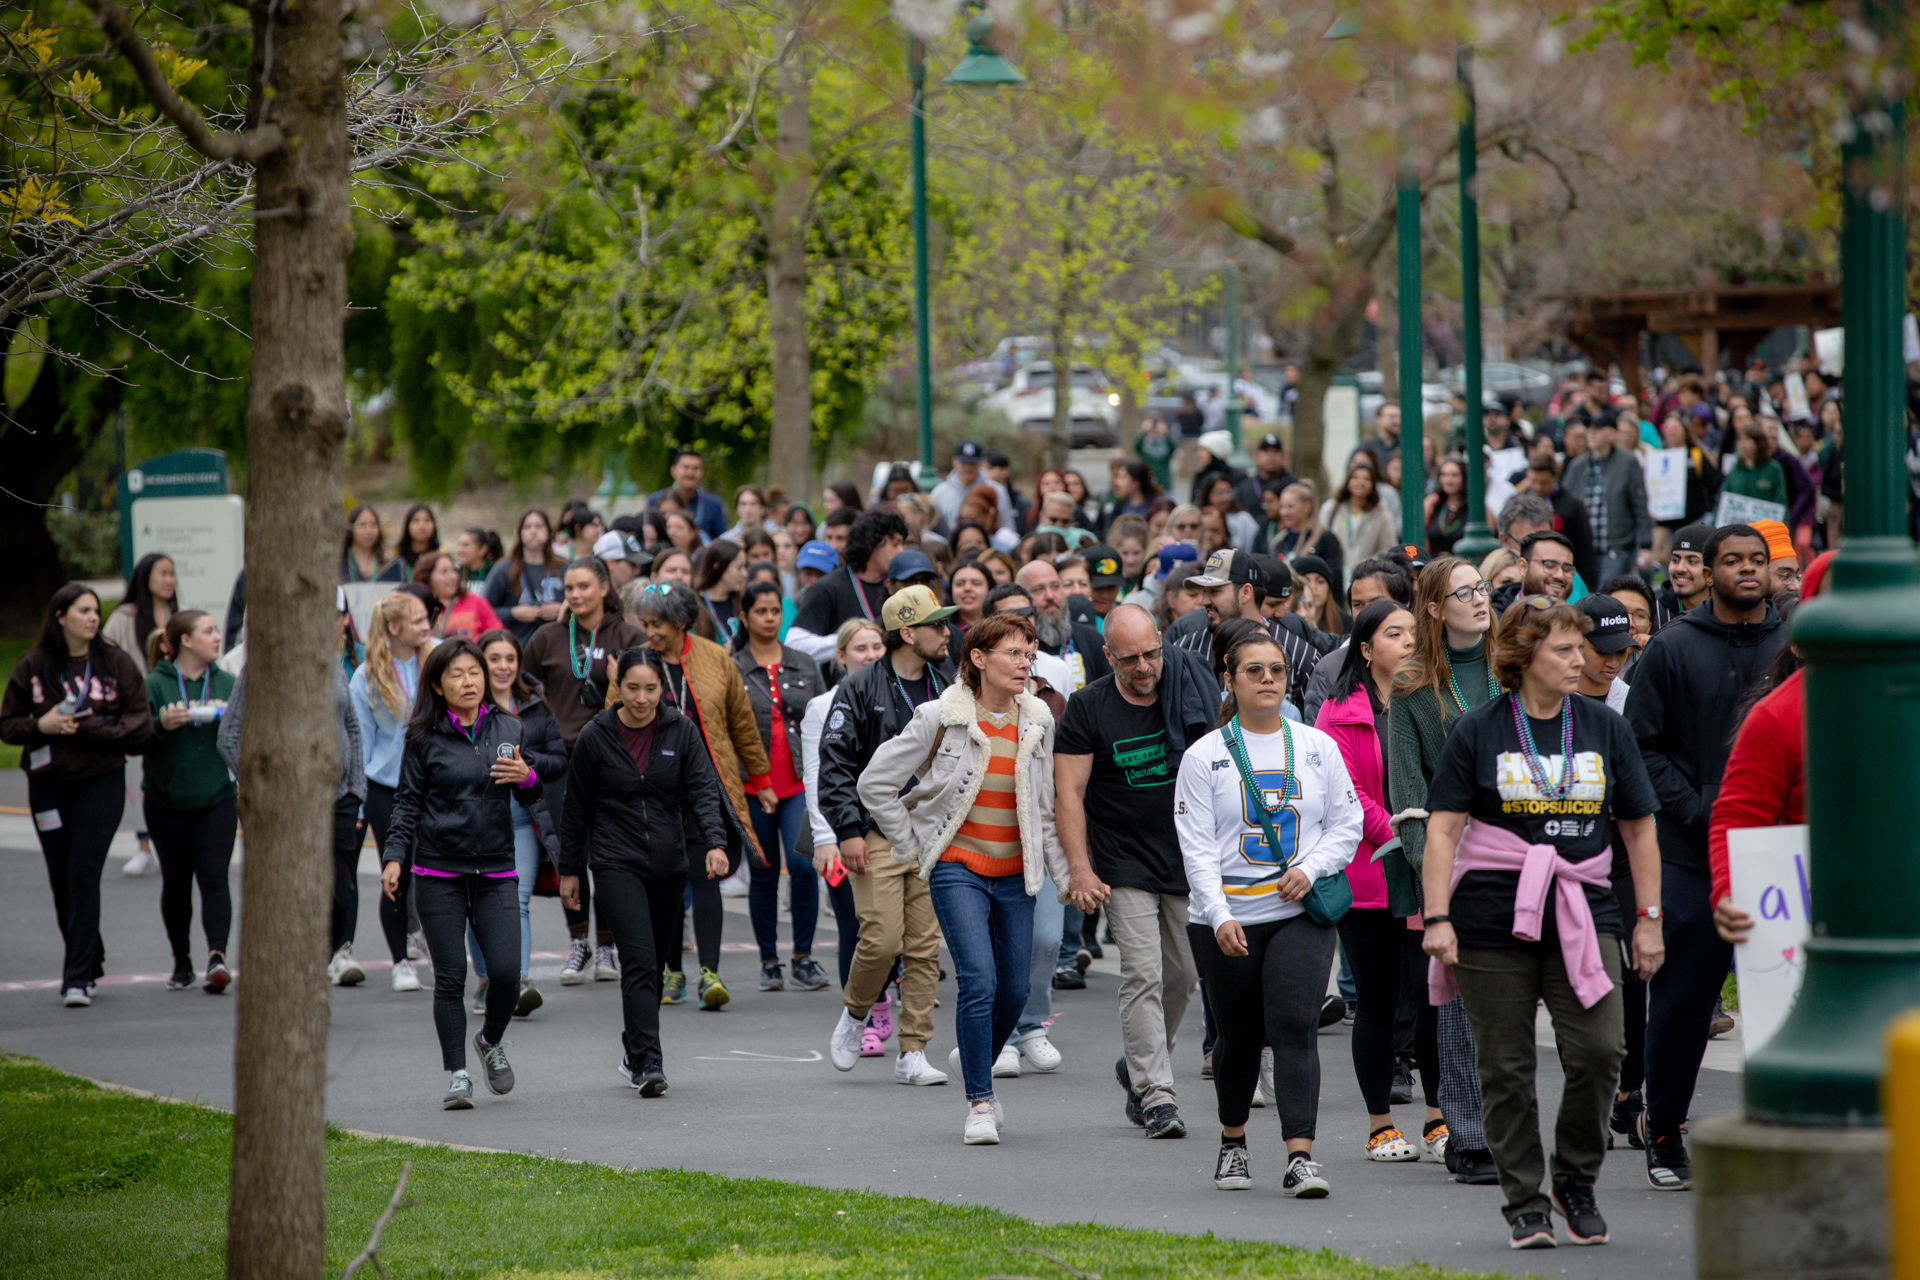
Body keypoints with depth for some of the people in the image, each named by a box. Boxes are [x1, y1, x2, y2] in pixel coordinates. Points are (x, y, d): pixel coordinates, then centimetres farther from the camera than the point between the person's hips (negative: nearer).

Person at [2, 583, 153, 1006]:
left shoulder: (116, 663, 1)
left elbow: (139, 726, -1)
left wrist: (87, 727, -13)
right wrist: (42, 725, -13)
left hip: (102, 782, -2)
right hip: (48, 784, 2)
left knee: (84, 874, -12)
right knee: (62, 880, 8)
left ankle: (78, 978, -11)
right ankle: (88, 961, 27)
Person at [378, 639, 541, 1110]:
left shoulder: (508, 730, 7)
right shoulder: (424, 739, 0)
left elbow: (538, 797, 12)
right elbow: (408, 803, 2)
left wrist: (527, 778, -11)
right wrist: (394, 857, -10)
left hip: (495, 871, 2)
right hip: (439, 872, -2)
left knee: (507, 971, -6)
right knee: (450, 977, -3)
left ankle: (492, 1041, 23)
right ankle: (457, 1074, 6)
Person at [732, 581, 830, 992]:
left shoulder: (804, 665, 10)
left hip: (799, 783, 1)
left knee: (803, 864, -14)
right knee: (764, 873, 4)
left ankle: (803, 958, -2)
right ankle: (769, 962, 15)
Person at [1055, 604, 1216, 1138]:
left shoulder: (1190, 688, 0)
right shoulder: (1088, 708, -8)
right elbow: (1068, 792, -7)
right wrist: (1079, 869, -15)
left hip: (1189, 861, 3)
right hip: (1124, 866, -3)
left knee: (1184, 973, 9)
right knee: (1143, 975, -12)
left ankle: (1139, 1067, 30)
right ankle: (1156, 1094, -11)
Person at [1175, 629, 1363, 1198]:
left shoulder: (1318, 747, 7)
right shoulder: (1204, 756, 0)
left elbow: (1346, 825, 10)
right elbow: (1197, 846, -6)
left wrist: (1310, 869, -10)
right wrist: (1219, 916, -19)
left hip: (1301, 915, 0)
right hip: (1226, 921, 0)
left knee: (1295, 1027, -15)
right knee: (1238, 1037, 10)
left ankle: (1300, 1158, -21)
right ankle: (1233, 1143, 34)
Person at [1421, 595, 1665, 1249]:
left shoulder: (1605, 729, 9)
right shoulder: (1478, 731, 2)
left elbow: (1639, 829, 14)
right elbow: (1443, 829, -1)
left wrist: (1649, 919, 10)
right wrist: (1437, 918, -10)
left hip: (1583, 914, 2)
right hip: (1492, 919, -2)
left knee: (1599, 1049, -13)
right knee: (1506, 1070, 1)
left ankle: (1576, 1183, 8)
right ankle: (1525, 1206, 13)